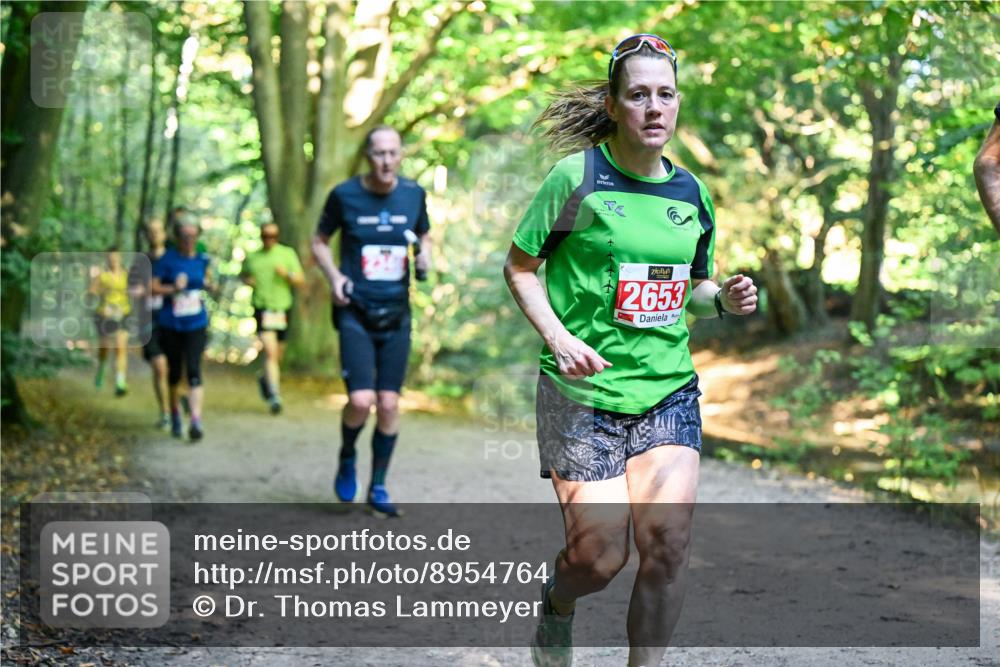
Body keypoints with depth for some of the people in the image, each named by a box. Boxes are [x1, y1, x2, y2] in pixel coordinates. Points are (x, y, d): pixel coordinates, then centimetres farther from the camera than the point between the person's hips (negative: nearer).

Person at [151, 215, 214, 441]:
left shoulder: (202, 259, 3)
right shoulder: (167, 259, -6)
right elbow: (153, 287, -8)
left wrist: (209, 285, 0)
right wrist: (174, 288, -23)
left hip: (196, 325, 1)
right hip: (171, 326, -1)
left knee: (194, 370, -14)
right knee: (174, 372, 12)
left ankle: (196, 420, -22)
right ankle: (175, 414, 34)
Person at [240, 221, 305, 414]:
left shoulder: (287, 253, 5)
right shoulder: (252, 257, 7)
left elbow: (301, 281, 3)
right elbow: (243, 274, 24)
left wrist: (287, 274, -16)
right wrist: (247, 280, 1)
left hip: (282, 309, 2)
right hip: (262, 309, -2)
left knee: (278, 354, 12)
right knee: (270, 352, -17)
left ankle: (265, 378, 42)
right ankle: (274, 395, -20)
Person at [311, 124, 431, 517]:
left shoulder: (414, 195, 3)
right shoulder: (344, 195, -5)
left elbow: (424, 236, 20)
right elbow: (319, 242, 8)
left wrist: (425, 257, -2)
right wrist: (333, 276, -9)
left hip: (396, 315, 3)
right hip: (355, 313, -3)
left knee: (389, 404, 3)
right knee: (361, 401, -15)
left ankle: (378, 488, 19)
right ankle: (347, 457, 17)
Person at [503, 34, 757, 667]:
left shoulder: (691, 193, 8)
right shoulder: (577, 177, -7)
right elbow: (519, 266, 0)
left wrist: (723, 298, -1)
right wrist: (558, 338, -15)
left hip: (668, 390, 4)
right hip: (582, 393, -4)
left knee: (668, 542, -12)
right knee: (600, 555, -3)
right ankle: (557, 603, 34)